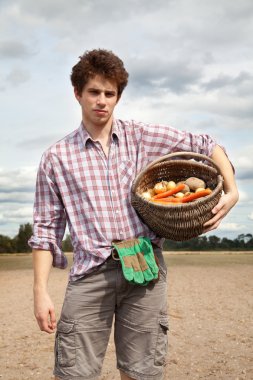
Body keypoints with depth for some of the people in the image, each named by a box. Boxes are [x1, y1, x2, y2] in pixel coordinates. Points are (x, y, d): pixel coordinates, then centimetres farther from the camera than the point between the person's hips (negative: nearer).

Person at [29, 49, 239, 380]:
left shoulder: (143, 137, 8)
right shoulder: (56, 157, 6)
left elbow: (207, 146, 13)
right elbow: (46, 228, 6)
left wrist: (232, 191, -2)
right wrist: (41, 290, -1)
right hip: (90, 274, 0)